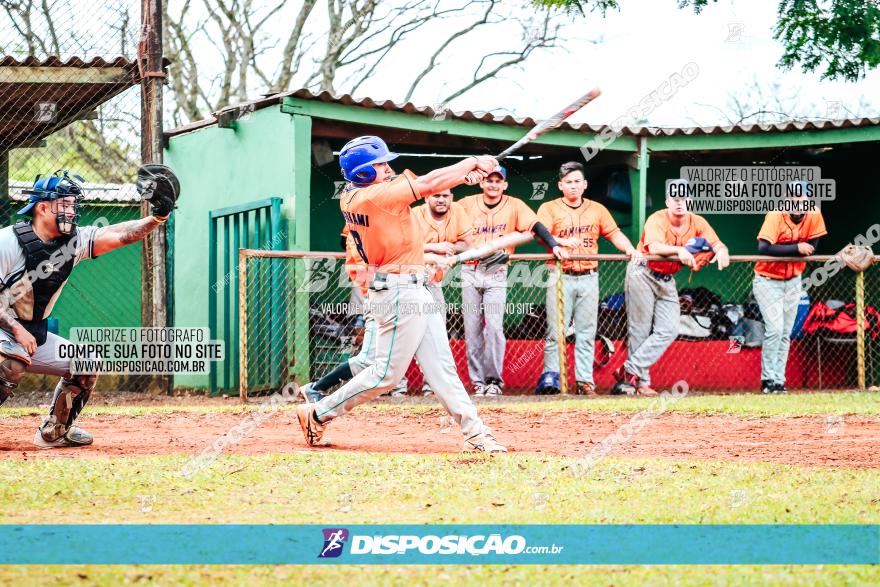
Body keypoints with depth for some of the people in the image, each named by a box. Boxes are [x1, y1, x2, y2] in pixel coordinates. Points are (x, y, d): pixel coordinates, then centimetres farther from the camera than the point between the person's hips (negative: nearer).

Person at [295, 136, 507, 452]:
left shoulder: (353, 195, 6)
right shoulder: (376, 195, -21)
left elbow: (421, 184, 10)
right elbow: (428, 184, -17)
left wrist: (464, 175, 0)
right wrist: (474, 162, -5)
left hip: (415, 292, 10)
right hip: (399, 293, -10)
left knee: (440, 367, 8)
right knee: (387, 373, -1)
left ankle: (474, 432, 9)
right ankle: (317, 415, 9)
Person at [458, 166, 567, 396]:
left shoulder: (514, 206, 2)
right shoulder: (467, 204, 6)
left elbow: (535, 225, -6)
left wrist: (554, 245, -20)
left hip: (496, 273, -2)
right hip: (470, 271, 2)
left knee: (493, 325, -13)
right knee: (472, 328, 1)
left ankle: (494, 379, -6)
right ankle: (478, 381, 7)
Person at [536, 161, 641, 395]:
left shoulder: (597, 209, 15)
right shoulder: (549, 209, 4)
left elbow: (614, 233, 10)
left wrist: (630, 249, -10)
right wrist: (561, 242, -31)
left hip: (589, 278, 3)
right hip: (561, 277, -3)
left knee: (586, 333, 2)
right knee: (556, 331, -5)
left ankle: (585, 381, 4)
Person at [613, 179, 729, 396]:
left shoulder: (697, 222, -2)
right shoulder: (657, 220, -18)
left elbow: (717, 243, -11)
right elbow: (654, 247, -35)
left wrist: (720, 251, -35)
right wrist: (679, 250, -49)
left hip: (667, 280, 5)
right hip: (643, 275, -5)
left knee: (669, 330, -8)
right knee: (640, 331, -3)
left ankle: (630, 371, -9)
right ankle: (641, 381, 4)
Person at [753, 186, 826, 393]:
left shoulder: (814, 216, -9)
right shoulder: (776, 216, -22)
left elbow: (812, 247, -4)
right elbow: (763, 248, -31)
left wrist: (784, 251, -18)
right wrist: (796, 248, -30)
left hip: (793, 281, 5)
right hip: (767, 281, -5)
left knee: (785, 334, 7)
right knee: (775, 329, -14)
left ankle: (779, 381, 12)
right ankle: (768, 380, -5)